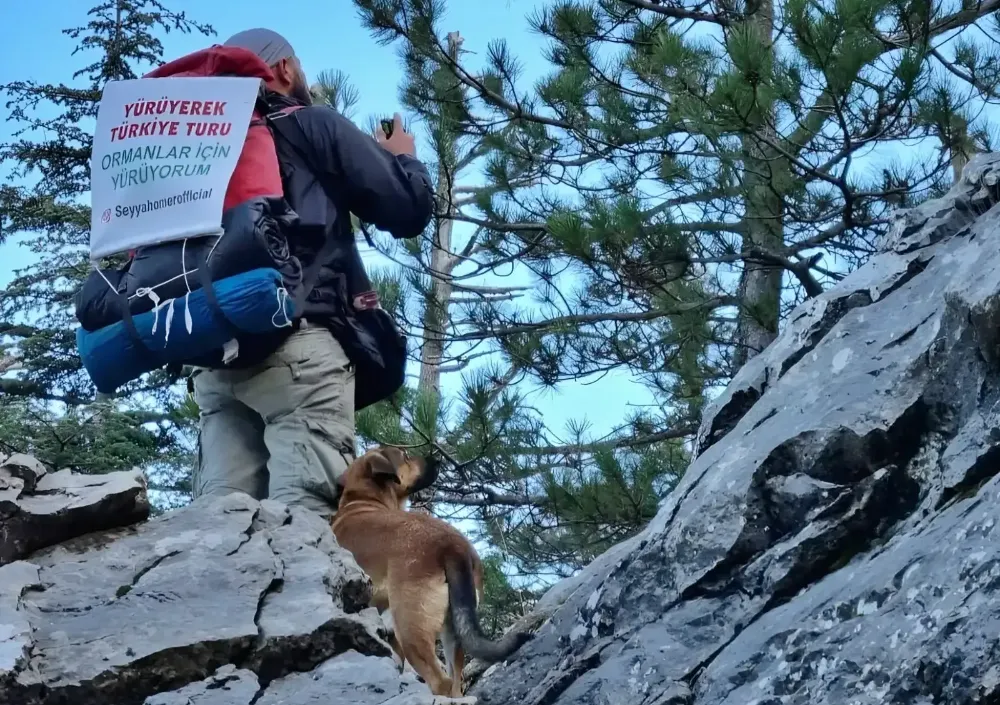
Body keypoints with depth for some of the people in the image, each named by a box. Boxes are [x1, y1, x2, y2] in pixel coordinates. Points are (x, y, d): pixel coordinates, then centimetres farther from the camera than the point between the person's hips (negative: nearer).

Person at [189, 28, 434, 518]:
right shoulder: (313, 126, 10)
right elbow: (410, 209, 7)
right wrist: (402, 158, 29)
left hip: (214, 354, 5)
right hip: (299, 342, -5)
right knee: (303, 518, -16)